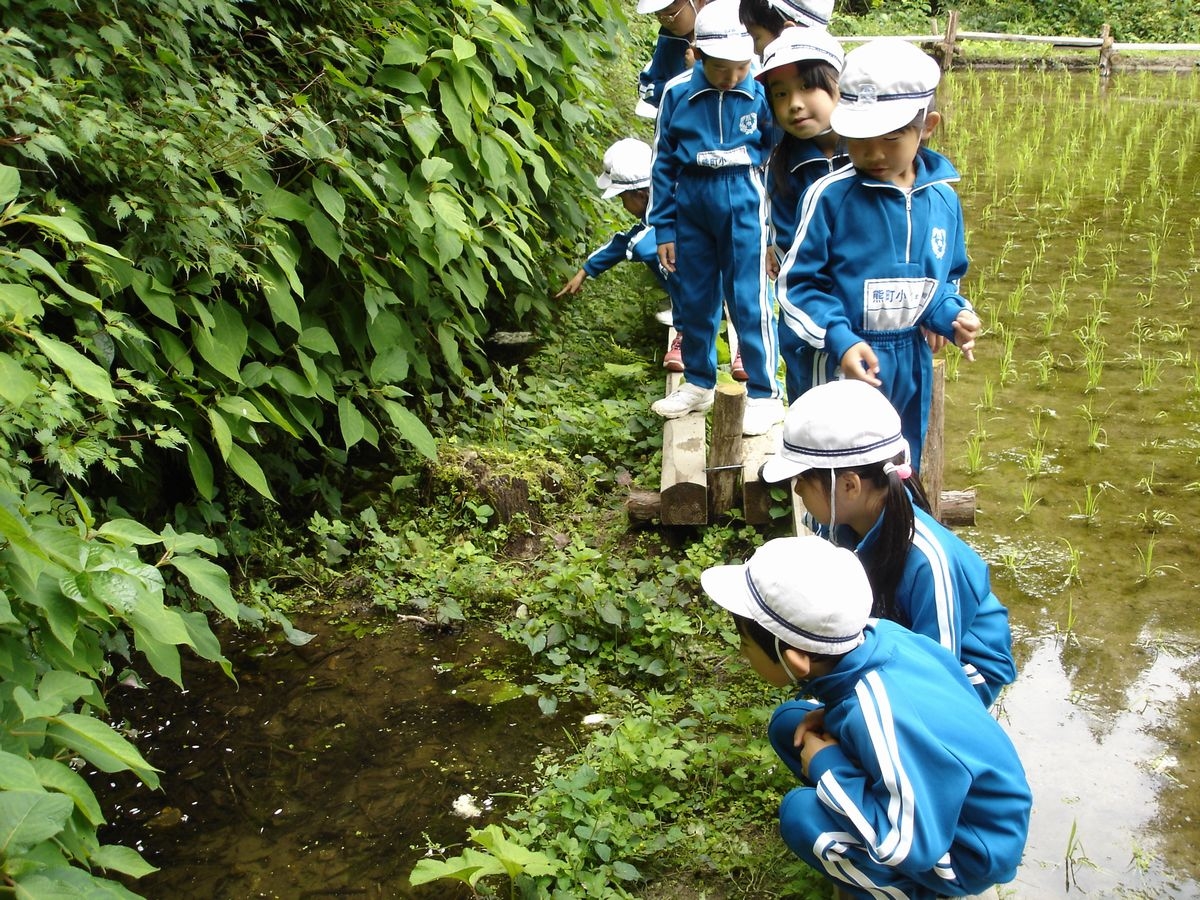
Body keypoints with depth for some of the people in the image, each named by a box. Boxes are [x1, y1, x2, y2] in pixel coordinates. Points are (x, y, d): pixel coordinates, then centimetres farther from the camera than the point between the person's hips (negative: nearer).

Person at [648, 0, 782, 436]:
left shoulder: (762, 92, -9)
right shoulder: (678, 93, -4)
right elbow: (664, 164, 4)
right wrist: (663, 229, 5)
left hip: (744, 203, -3)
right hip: (691, 204, 3)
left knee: (749, 299, -1)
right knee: (693, 299, 13)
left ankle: (765, 395, 10)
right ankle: (698, 383, 30)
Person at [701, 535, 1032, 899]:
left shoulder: (881, 715, -37)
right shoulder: (873, 635, -15)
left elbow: (910, 845, -33)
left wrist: (828, 769, -22)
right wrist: (829, 716, -9)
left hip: (972, 847, -8)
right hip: (934, 792, 8)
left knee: (801, 813, -26)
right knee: (789, 724, 4)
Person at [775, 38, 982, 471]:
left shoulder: (942, 198, 0)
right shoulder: (830, 196, -15)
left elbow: (945, 279, 12)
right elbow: (798, 284, -11)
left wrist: (954, 316, -9)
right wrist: (839, 339, -24)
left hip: (912, 359, 5)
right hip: (850, 360, -5)